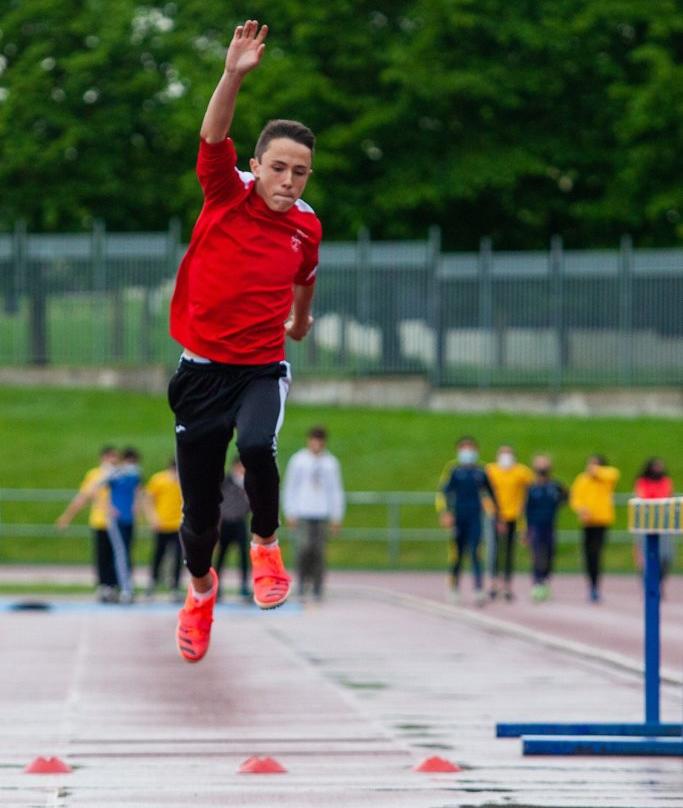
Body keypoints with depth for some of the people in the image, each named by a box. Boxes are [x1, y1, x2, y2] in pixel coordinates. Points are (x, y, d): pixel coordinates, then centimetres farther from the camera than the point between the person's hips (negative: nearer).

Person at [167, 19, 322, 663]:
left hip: (263, 368, 1)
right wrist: (234, 76, -44)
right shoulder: (226, 194, -10)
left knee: (257, 447, -32)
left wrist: (302, 320, 36)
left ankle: (265, 543, -4)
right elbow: (214, 137, -29)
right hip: (202, 367, -1)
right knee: (198, 506, 5)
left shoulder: (306, 226, -2)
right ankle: (201, 587, 36)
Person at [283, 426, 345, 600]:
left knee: (319, 551, -2)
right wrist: (290, 514, 1)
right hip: (303, 514, -1)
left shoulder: (331, 462, 8)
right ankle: (303, 582, 0)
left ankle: (317, 587, 2)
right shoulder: (298, 460, 2)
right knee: (304, 546, -15)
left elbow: (336, 490, 12)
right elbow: (290, 487, 6)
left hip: (322, 514, 2)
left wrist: (336, 517, 8)